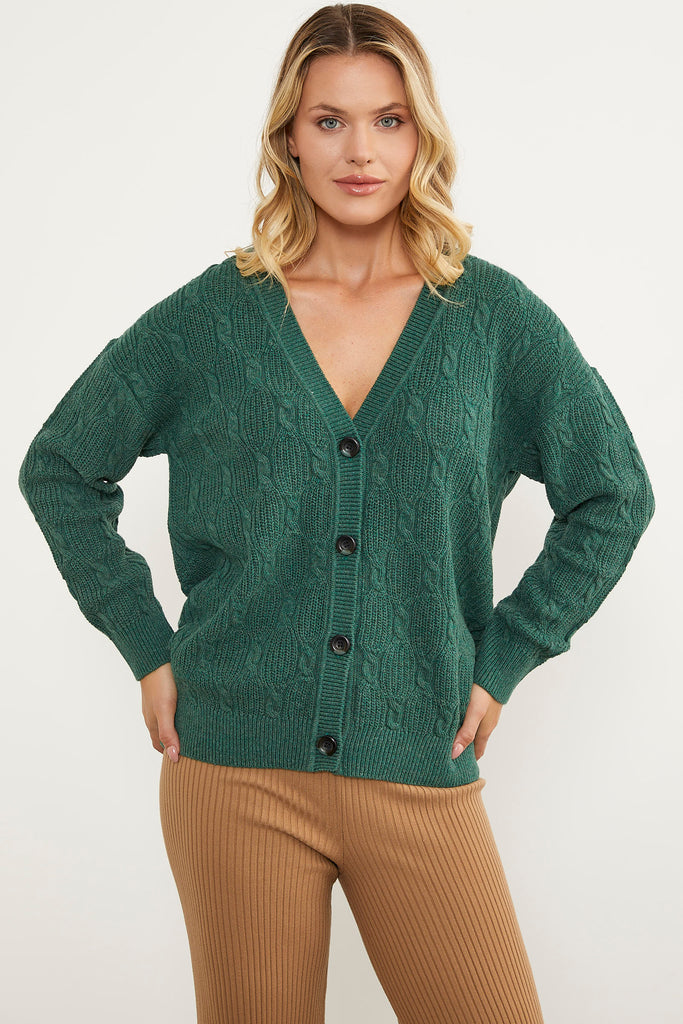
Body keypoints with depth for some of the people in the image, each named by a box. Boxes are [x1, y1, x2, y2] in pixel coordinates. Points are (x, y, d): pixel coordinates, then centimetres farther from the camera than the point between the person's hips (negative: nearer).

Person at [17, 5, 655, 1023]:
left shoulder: (495, 316, 1)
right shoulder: (211, 317, 0)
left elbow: (614, 496, 9)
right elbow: (59, 469, 10)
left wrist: (500, 661, 3)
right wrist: (149, 650, 3)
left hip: (422, 777, 1)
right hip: (239, 771, 0)